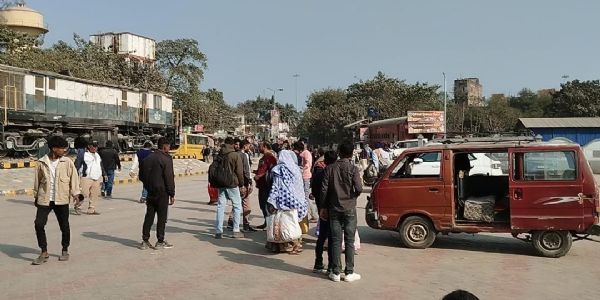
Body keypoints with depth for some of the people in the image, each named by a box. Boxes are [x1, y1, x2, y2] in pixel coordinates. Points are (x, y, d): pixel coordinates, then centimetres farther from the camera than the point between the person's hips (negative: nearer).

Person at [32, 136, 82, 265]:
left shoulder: (67, 162, -2)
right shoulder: (42, 163, 0)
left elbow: (73, 177, 3)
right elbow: (37, 180, 10)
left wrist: (75, 193, -5)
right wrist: (36, 196, 16)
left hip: (61, 200, 0)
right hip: (44, 200, 0)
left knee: (64, 226, 7)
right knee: (39, 224, -7)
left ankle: (65, 250, 27)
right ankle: (44, 252, 7)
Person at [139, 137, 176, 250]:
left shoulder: (147, 158, 9)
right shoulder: (166, 159, -13)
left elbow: (141, 176, 13)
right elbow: (169, 178, -15)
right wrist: (172, 194, -10)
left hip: (150, 192, 6)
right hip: (162, 192, -6)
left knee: (149, 216, 11)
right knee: (162, 217, 2)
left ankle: (145, 241, 13)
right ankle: (160, 242, 8)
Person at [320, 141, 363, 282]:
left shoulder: (330, 168, -1)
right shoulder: (353, 169, -7)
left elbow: (324, 189, -1)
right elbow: (359, 189, -15)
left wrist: (323, 207, 8)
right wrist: (353, 196, 7)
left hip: (334, 209, 2)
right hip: (349, 209, -2)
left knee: (336, 241, 6)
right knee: (349, 241, 5)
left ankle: (336, 273, 9)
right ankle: (349, 273, 8)